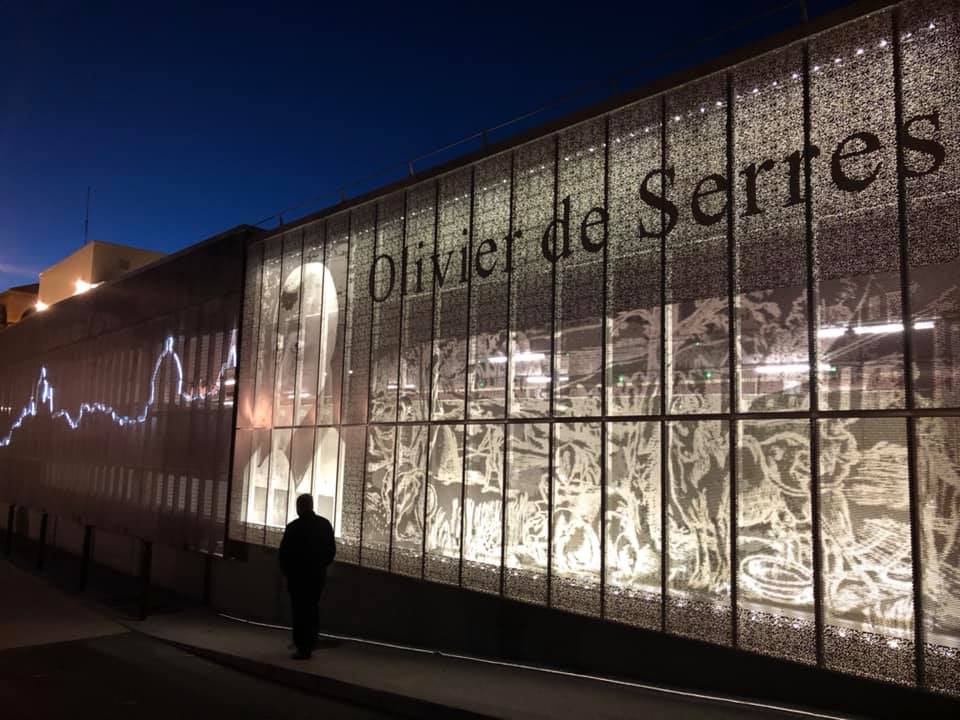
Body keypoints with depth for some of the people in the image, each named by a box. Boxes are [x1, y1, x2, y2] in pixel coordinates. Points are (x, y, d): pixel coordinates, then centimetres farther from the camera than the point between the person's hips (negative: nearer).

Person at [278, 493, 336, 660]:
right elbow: (332, 551, 5)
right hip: (319, 575, 5)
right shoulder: (325, 525, 0)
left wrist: (286, 571, 8)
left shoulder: (293, 527, -14)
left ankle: (303, 649, 3)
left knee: (300, 611, 3)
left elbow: (284, 553, -9)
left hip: (298, 575, -4)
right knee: (312, 609, 17)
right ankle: (310, 644, 21)